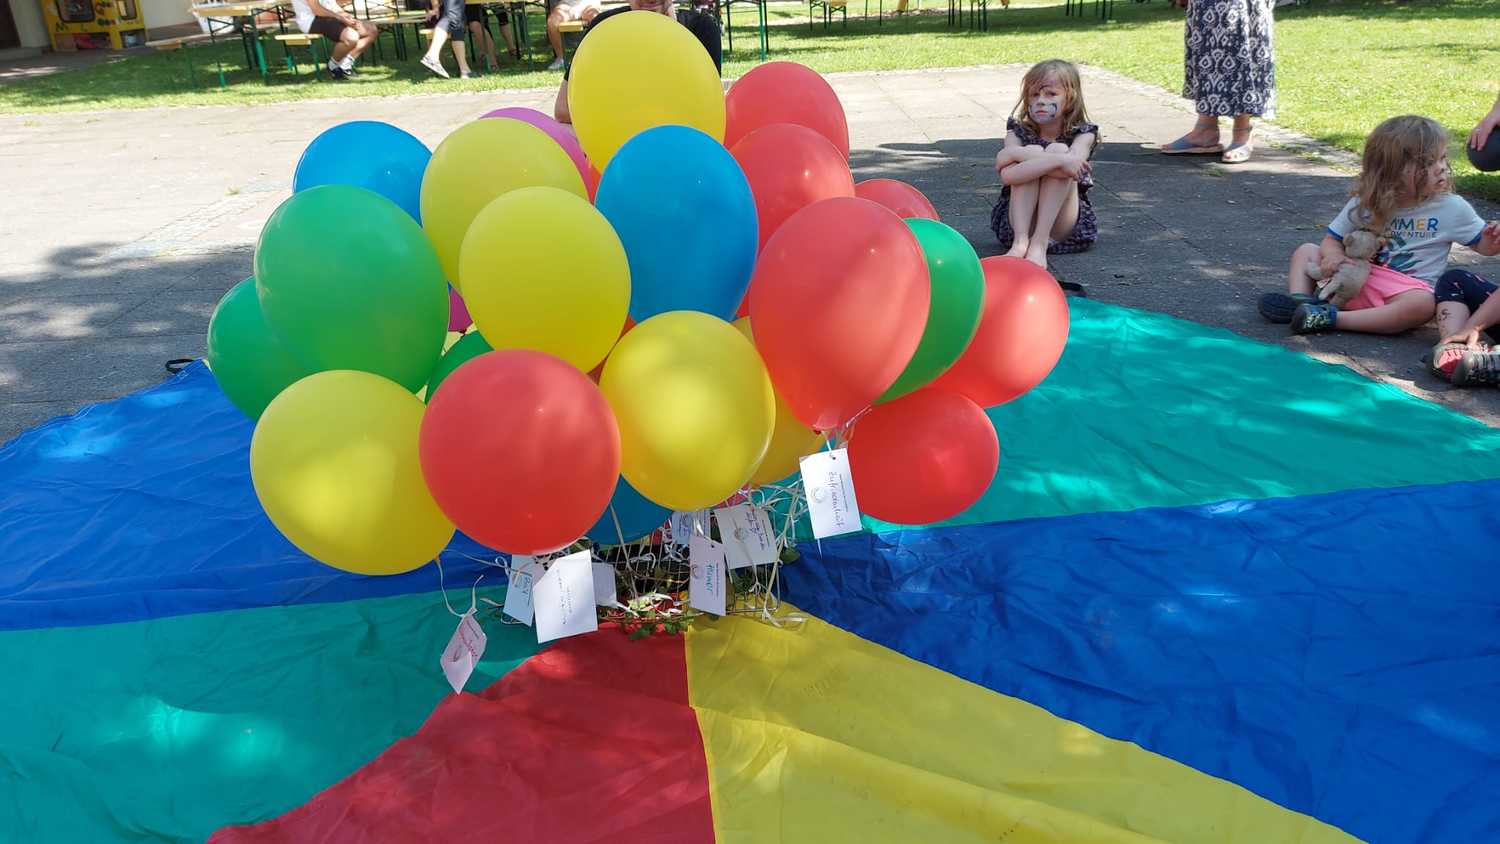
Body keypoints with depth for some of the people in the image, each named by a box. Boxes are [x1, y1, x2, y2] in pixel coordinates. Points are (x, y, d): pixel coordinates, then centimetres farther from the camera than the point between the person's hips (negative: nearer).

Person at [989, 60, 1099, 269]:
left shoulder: (1082, 134, 1)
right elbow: (1008, 176, -19)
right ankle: (1020, 242, -35)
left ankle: (1040, 243, -33)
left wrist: (1016, 153, -22)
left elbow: (1068, 168, -24)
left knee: (1058, 149, -20)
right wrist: (1058, 160, -29)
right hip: (1017, 225, 1)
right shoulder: (1018, 132, 3)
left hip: (1066, 229, 0)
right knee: (1034, 151, -20)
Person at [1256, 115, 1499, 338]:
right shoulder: (1364, 204, 0)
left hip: (1404, 289, -3)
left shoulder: (1452, 208, -3)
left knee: (1423, 304, -37)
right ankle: (1300, 301, -26)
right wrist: (1334, 255, -18)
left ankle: (1331, 318, -38)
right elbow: (1332, 239, 7)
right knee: (1306, 251, 0)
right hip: (1357, 277, 3)